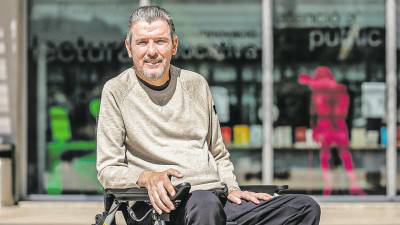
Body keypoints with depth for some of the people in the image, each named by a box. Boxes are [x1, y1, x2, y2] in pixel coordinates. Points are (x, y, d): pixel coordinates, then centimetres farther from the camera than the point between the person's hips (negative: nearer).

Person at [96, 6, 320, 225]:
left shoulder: (196, 84, 18)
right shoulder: (116, 92, 3)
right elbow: (108, 169, 0)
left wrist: (232, 189, 7)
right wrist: (147, 177, -19)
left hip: (218, 198, 6)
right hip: (168, 202, -6)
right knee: (206, 204, -42)